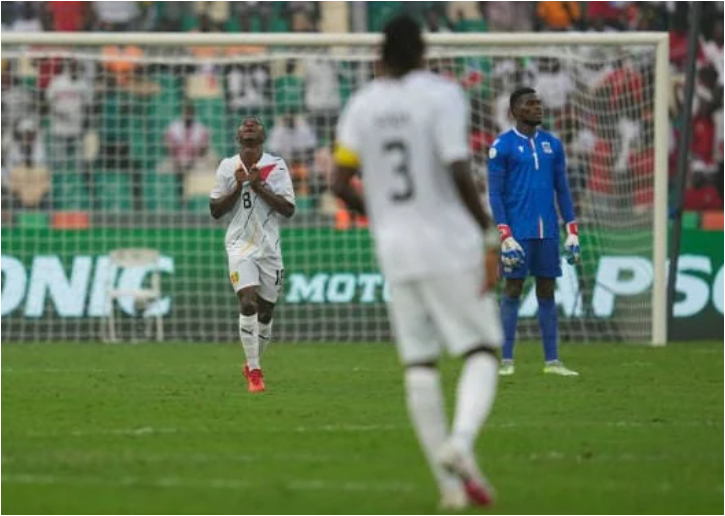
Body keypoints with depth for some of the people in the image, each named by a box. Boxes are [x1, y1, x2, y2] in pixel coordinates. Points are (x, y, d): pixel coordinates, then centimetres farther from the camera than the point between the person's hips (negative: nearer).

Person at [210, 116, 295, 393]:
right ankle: (254, 371, -17)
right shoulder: (228, 167, 3)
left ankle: (252, 364, 32)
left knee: (265, 311, 9)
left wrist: (259, 186, -14)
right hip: (240, 245, -1)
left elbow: (288, 209, -5)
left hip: (269, 247, 2)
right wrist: (238, 187, -10)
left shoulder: (276, 166, 1)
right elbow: (215, 210, 4)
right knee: (248, 302, -20)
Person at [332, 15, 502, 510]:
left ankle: (451, 485, 3)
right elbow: (459, 173, -17)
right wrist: (490, 233, -9)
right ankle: (461, 440, -25)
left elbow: (340, 182, 6)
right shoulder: (442, 95, -8)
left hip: (395, 249, 4)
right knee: (482, 349, 2)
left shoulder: (361, 105, 6)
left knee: (419, 363, 6)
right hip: (450, 245, -4)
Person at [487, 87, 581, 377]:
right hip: (517, 232, -4)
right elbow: (495, 194, -5)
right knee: (513, 290, -3)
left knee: (547, 291, 5)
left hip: (547, 232, 4)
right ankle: (506, 361, 1)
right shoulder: (502, 146, -3)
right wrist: (505, 237, -13)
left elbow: (562, 190, 14)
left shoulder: (553, 144, 11)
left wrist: (572, 232, 7)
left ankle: (552, 360, 6)